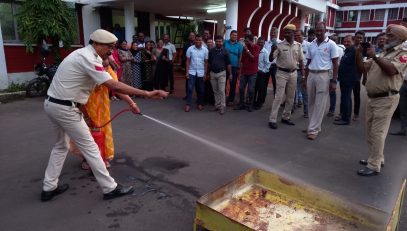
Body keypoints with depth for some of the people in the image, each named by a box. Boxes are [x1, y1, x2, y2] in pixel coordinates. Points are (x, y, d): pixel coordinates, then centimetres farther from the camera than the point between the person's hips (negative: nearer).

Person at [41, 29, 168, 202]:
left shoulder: (86, 55, 11)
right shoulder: (87, 58, -21)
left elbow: (110, 85, 8)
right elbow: (114, 86, -30)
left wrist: (130, 101, 4)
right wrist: (146, 94, -30)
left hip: (53, 104, 10)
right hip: (64, 108, -10)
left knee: (61, 145, 23)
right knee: (90, 147, -3)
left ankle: (49, 188, 32)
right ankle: (110, 188, 8)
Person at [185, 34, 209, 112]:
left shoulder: (205, 50, -1)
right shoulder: (190, 49, -2)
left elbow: (206, 62, 3)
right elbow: (188, 61, 1)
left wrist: (205, 73, 0)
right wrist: (187, 72, -4)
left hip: (201, 73, 1)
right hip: (192, 72, -1)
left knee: (201, 89, 8)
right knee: (190, 88, -5)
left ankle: (200, 104, 21)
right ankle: (188, 104, -1)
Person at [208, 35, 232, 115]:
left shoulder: (225, 51, -2)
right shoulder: (211, 51, 6)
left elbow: (228, 64, -1)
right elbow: (208, 63, 11)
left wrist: (230, 74, -4)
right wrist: (208, 73, 9)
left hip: (221, 73, -3)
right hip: (212, 73, 3)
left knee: (221, 91, -4)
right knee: (215, 91, 10)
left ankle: (222, 107, 2)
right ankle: (217, 105, 19)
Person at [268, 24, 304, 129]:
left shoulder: (298, 46, 4)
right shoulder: (279, 45, -7)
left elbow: (301, 61, 11)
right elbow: (271, 59, -9)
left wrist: (303, 74, 8)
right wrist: (272, 50, -28)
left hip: (293, 73, 4)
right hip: (282, 73, -4)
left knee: (290, 98, 10)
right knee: (278, 97, -7)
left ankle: (285, 117, 25)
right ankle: (272, 120, -3)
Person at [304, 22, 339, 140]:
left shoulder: (331, 44, -3)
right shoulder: (311, 45, 10)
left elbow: (335, 63, -3)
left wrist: (334, 80, -9)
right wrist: (305, 78, 12)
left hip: (323, 75, -5)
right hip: (311, 75, 5)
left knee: (319, 104, -3)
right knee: (311, 102, 9)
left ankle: (313, 130, 1)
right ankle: (314, 126, 21)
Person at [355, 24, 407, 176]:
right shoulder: (381, 55, 18)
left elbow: (391, 70, -23)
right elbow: (362, 68, 15)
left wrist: (375, 56, -22)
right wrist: (359, 54, 0)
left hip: (386, 99, -8)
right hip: (372, 98, 8)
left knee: (377, 132, -7)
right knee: (371, 131, 14)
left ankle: (374, 166, -1)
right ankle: (376, 158, 29)